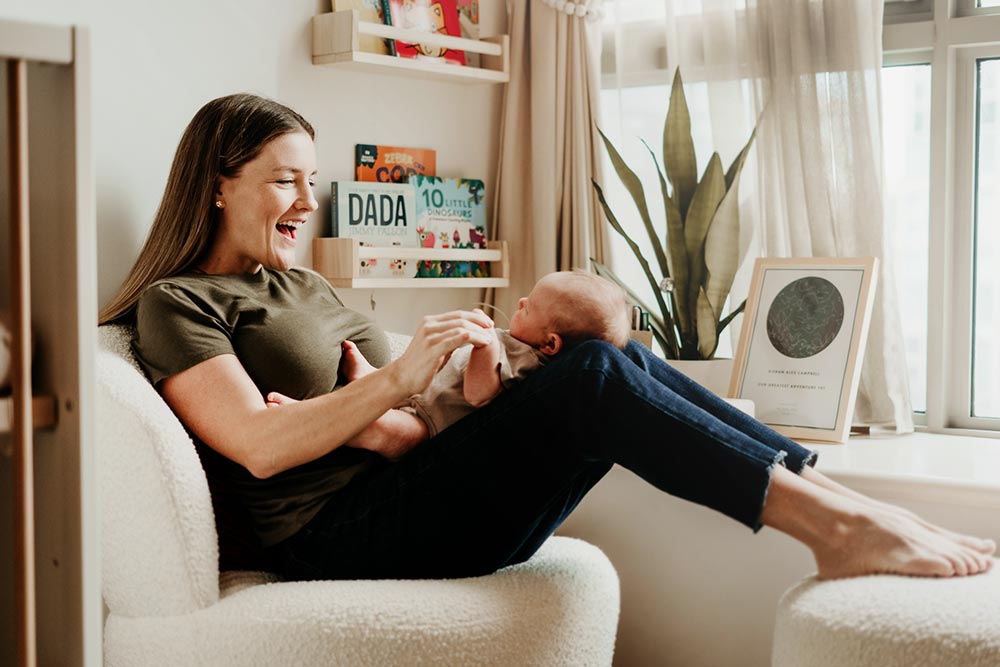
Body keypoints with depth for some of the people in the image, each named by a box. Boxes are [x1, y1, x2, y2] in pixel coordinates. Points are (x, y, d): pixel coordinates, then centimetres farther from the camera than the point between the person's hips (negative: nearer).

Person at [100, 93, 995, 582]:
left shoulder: (301, 286, 26)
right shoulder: (177, 304, 2)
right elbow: (258, 445, -14)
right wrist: (399, 380, -19)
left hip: (405, 495, 8)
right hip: (346, 535, -7)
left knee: (624, 364, -12)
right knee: (593, 375, -24)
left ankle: (832, 500, -15)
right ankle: (838, 525, -23)